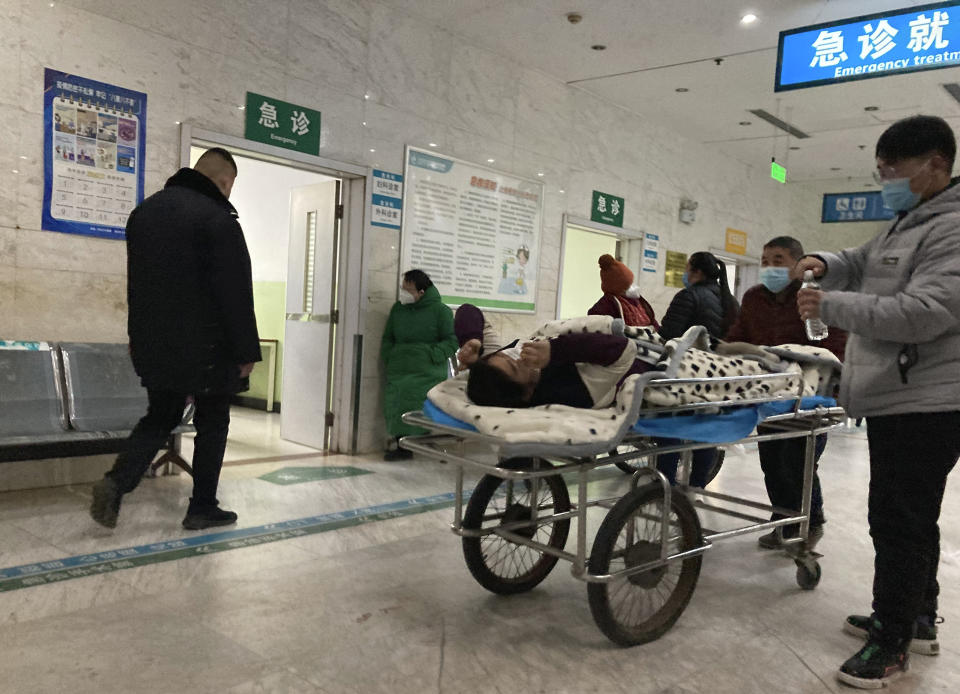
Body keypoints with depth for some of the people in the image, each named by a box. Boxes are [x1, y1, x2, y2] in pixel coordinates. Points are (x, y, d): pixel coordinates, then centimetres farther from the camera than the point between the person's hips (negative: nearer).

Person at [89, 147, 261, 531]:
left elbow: (137, 280, 18)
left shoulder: (145, 210, 12)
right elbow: (236, 293, -17)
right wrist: (246, 351, -12)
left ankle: (116, 482, -1)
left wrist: (141, 335, 23)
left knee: (159, 416, 17)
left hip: (154, 342, 7)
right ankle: (202, 507, 14)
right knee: (212, 423, 8)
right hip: (206, 345, -7)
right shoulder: (218, 219, -15)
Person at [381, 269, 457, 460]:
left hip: (427, 373, -5)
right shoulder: (397, 308, 16)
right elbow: (387, 339, 24)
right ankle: (402, 446, 8)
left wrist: (431, 355, -11)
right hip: (399, 371, 5)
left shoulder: (440, 310, 1)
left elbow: (452, 342, 1)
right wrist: (388, 358, 7)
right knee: (396, 406, -4)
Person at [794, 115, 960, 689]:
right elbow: (864, 262, 28)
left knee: (899, 522, -3)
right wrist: (826, 264, 5)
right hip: (902, 399, 10)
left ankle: (893, 643, 10)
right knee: (912, 518, 19)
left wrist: (832, 306, -20)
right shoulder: (911, 223, 17)